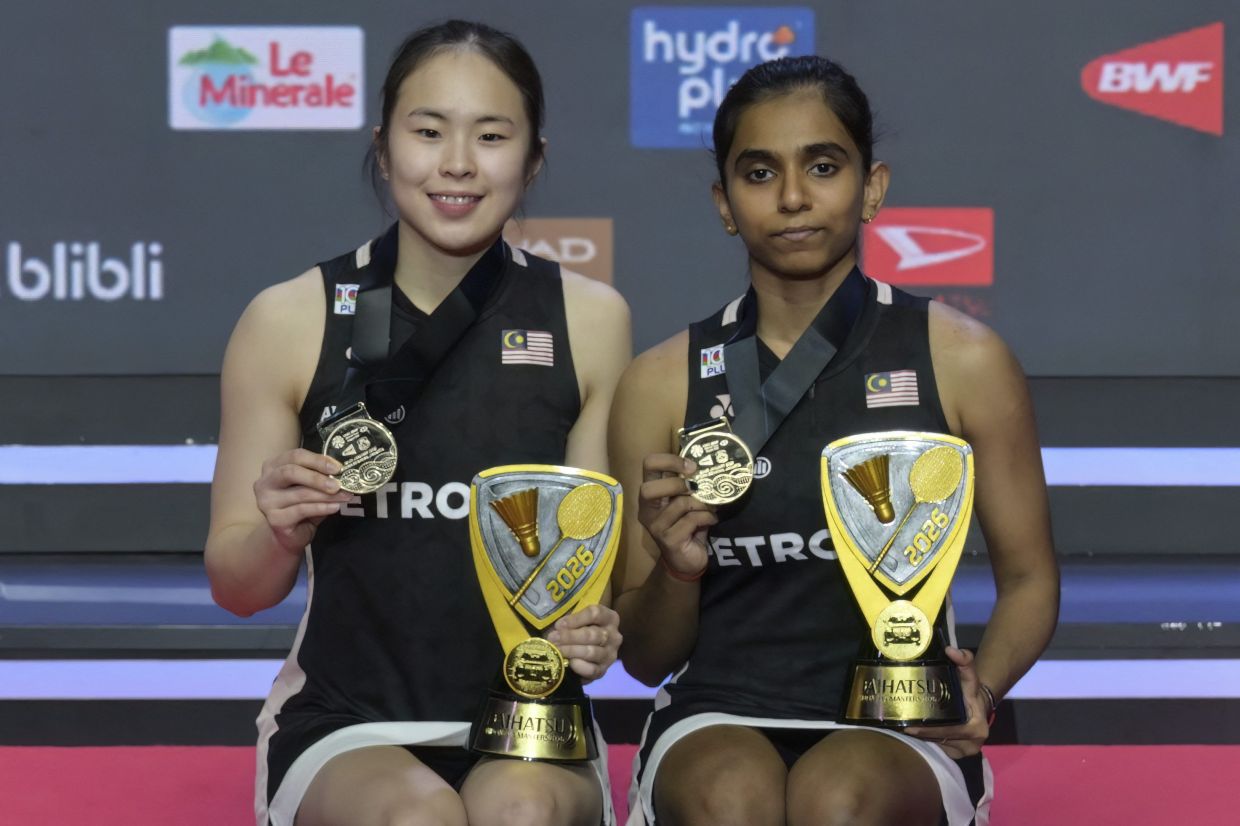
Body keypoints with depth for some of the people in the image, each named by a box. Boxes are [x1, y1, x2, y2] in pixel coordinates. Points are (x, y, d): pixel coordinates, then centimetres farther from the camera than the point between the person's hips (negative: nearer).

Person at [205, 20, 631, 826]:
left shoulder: (590, 320, 1)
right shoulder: (288, 321, -2)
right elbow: (236, 588, 5)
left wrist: (595, 628, -14)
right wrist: (282, 533, -18)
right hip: (345, 726, 0)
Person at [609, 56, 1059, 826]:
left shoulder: (961, 361, 2)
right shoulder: (661, 384, 3)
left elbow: (1029, 576, 9)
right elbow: (645, 659, 8)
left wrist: (979, 689, -12)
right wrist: (676, 571, -14)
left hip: (898, 731, 0)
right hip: (719, 720, 1)